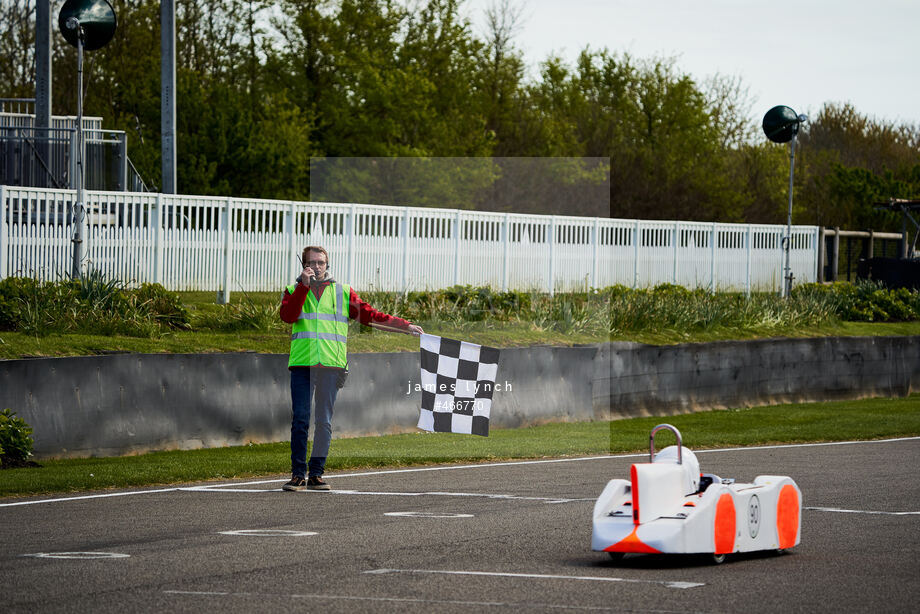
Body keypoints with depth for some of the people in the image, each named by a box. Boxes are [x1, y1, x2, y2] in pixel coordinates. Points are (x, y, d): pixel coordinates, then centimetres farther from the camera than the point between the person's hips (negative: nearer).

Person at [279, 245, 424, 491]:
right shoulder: (294, 291, 13)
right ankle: (298, 474, -2)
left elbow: (369, 315, 14)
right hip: (302, 363, -1)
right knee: (300, 419, -5)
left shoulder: (342, 292, 15)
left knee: (324, 421, 0)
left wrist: (405, 325, 9)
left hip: (331, 364, 1)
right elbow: (288, 315, -6)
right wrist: (304, 286, -11)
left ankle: (316, 473, 6)